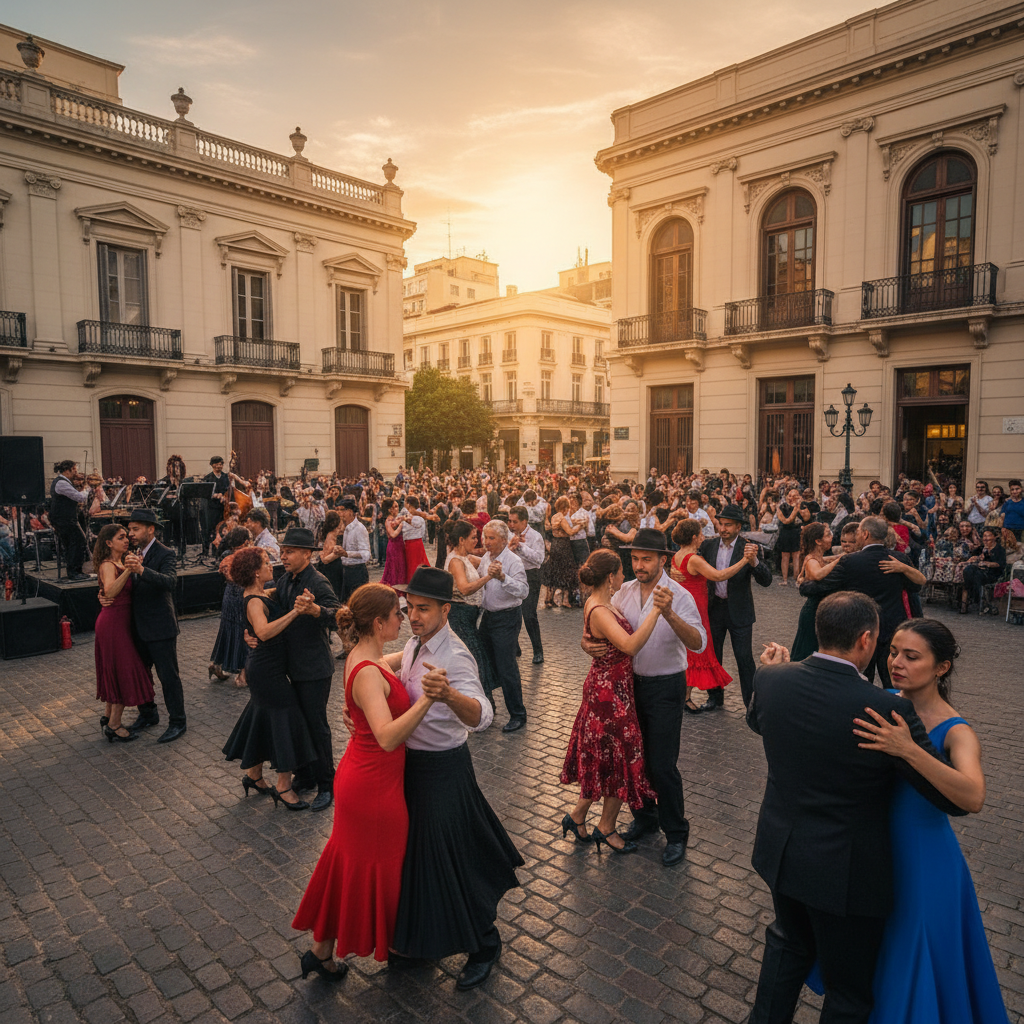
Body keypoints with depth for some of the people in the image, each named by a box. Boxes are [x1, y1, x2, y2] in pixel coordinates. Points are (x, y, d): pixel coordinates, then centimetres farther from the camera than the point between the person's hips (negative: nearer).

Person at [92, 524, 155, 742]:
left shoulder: (120, 563, 10)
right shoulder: (108, 565, -17)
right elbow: (110, 591, -35)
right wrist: (128, 570, -45)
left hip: (119, 621, 9)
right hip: (114, 622, -9)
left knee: (115, 671, 18)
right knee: (124, 671, -3)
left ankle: (108, 716, 31)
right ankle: (114, 726, 6)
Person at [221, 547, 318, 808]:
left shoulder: (259, 595, 6)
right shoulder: (254, 601, -23)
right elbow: (264, 631, -42)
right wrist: (294, 612, -50)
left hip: (266, 667, 10)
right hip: (268, 671, -10)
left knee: (264, 718, 20)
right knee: (285, 719, -4)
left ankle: (254, 776, 36)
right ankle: (283, 787, 6)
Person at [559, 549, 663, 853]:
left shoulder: (595, 603, 4)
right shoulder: (600, 611, -27)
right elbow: (630, 645, -41)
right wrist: (656, 611, -42)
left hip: (605, 687, 10)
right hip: (610, 692, -10)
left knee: (603, 757, 21)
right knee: (620, 757, 7)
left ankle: (577, 816, 33)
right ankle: (606, 829, 26)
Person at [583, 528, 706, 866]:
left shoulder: (678, 596, -18)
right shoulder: (625, 591, -2)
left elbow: (698, 643, -30)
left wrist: (669, 613, -45)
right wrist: (587, 642, -18)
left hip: (665, 688, -5)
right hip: (631, 682, 6)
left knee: (662, 765, -1)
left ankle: (676, 834, 22)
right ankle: (644, 817, 41)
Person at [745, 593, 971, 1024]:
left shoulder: (772, 679, -15)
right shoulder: (888, 710, -29)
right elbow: (957, 799, -16)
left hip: (781, 851, 5)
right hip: (846, 872, -5)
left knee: (790, 942, 33)